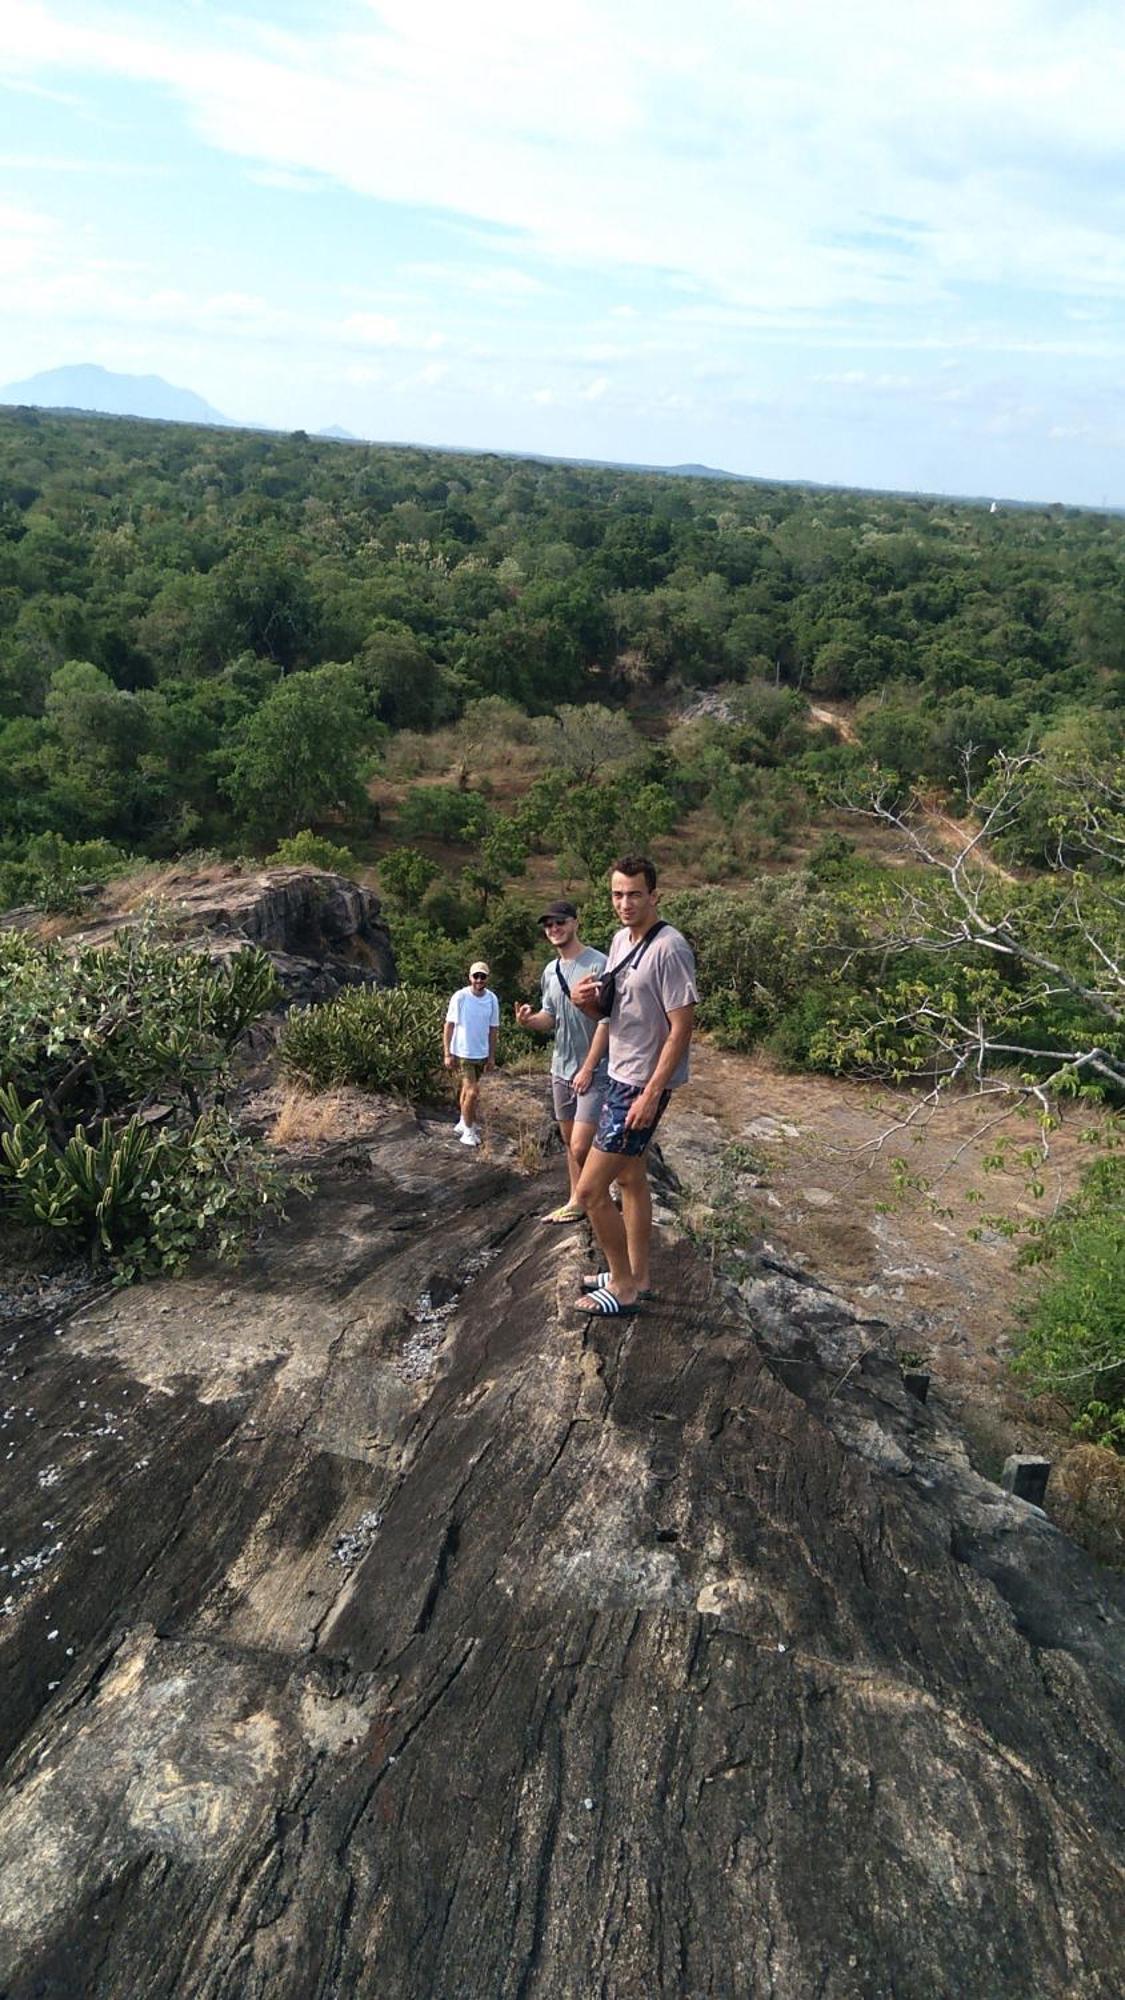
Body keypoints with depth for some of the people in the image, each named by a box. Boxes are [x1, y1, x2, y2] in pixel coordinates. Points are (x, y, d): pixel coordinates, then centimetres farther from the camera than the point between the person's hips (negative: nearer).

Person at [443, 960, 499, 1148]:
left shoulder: (492, 999, -3)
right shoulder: (460, 997, -14)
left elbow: (493, 1029, 5)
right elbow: (449, 1026, -8)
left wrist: (492, 1056, 7)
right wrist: (447, 1053, -10)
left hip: (482, 1053, 4)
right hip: (463, 1052, -4)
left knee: (467, 1089, 19)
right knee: (473, 1092, -7)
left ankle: (464, 1123, 34)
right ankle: (468, 1130, 7)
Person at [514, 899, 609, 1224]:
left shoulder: (597, 964, -13)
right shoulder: (550, 971, 11)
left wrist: (588, 1068, -16)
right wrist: (529, 1020, -7)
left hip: (593, 1072, -7)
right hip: (561, 1069, 7)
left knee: (580, 1148, -12)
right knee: (569, 1142, 15)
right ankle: (576, 1202, 27)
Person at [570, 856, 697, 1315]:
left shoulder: (669, 948, -21)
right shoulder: (620, 940, 7)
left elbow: (682, 1027, -21)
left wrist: (651, 1094, -23)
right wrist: (587, 1003, -6)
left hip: (642, 1086, -9)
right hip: (620, 1076, 9)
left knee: (590, 1191, -5)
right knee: (630, 1177, 19)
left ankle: (623, 1287, 12)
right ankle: (636, 1276, 33)